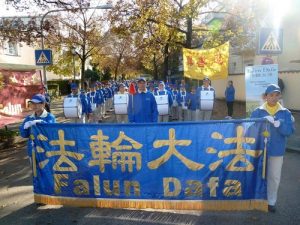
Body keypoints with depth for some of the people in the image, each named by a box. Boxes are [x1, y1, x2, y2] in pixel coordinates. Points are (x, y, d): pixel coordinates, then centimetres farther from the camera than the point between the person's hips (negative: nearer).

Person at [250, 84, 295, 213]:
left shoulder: (285, 113, 0)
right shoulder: (257, 112, -3)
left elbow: (290, 130, -12)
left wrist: (276, 123, -26)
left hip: (277, 151, 1)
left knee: (274, 177, 12)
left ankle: (271, 202, 30)